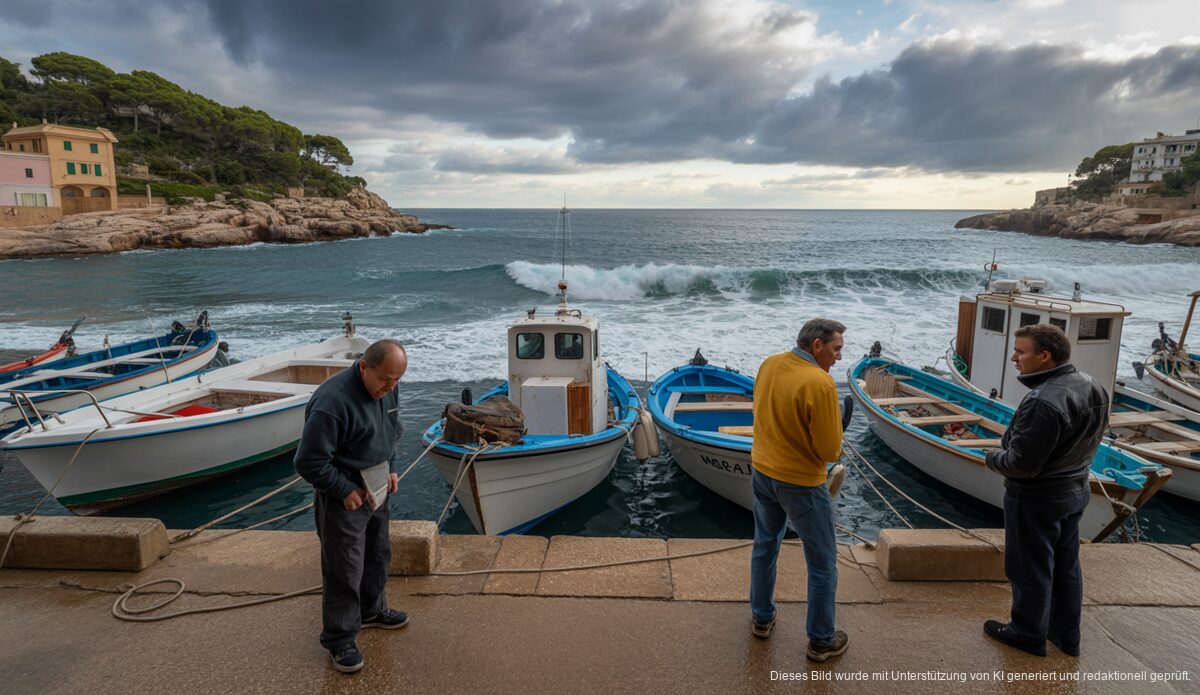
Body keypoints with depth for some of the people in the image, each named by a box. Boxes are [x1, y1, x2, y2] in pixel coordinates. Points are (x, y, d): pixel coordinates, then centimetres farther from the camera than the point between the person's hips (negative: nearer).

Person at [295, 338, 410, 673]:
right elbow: (309, 462, -26)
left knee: (378, 554, 23)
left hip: (375, 489, 8)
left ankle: (372, 609, 45)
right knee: (344, 571, 2)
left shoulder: (385, 389, -3)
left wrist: (389, 470, 6)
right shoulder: (332, 401, -30)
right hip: (343, 497, -8)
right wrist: (346, 491, -20)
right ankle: (340, 640, 19)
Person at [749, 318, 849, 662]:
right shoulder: (820, 383, -26)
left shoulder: (769, 364, -3)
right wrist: (836, 446, 1)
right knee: (823, 565, 12)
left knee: (765, 546, 24)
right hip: (801, 483, -7)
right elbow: (830, 451, -20)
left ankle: (761, 618, 39)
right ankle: (821, 641, 25)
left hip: (762, 471, 7)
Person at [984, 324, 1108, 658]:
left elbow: (1020, 464, -29)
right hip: (1076, 491, 9)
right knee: (1066, 565, 21)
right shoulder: (1093, 388, -2)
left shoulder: (1043, 402, -32)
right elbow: (1088, 440, 11)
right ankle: (1067, 635, 36)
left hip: (1036, 499, -9)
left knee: (1031, 568, 10)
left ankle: (1029, 634, 26)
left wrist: (992, 457, -10)